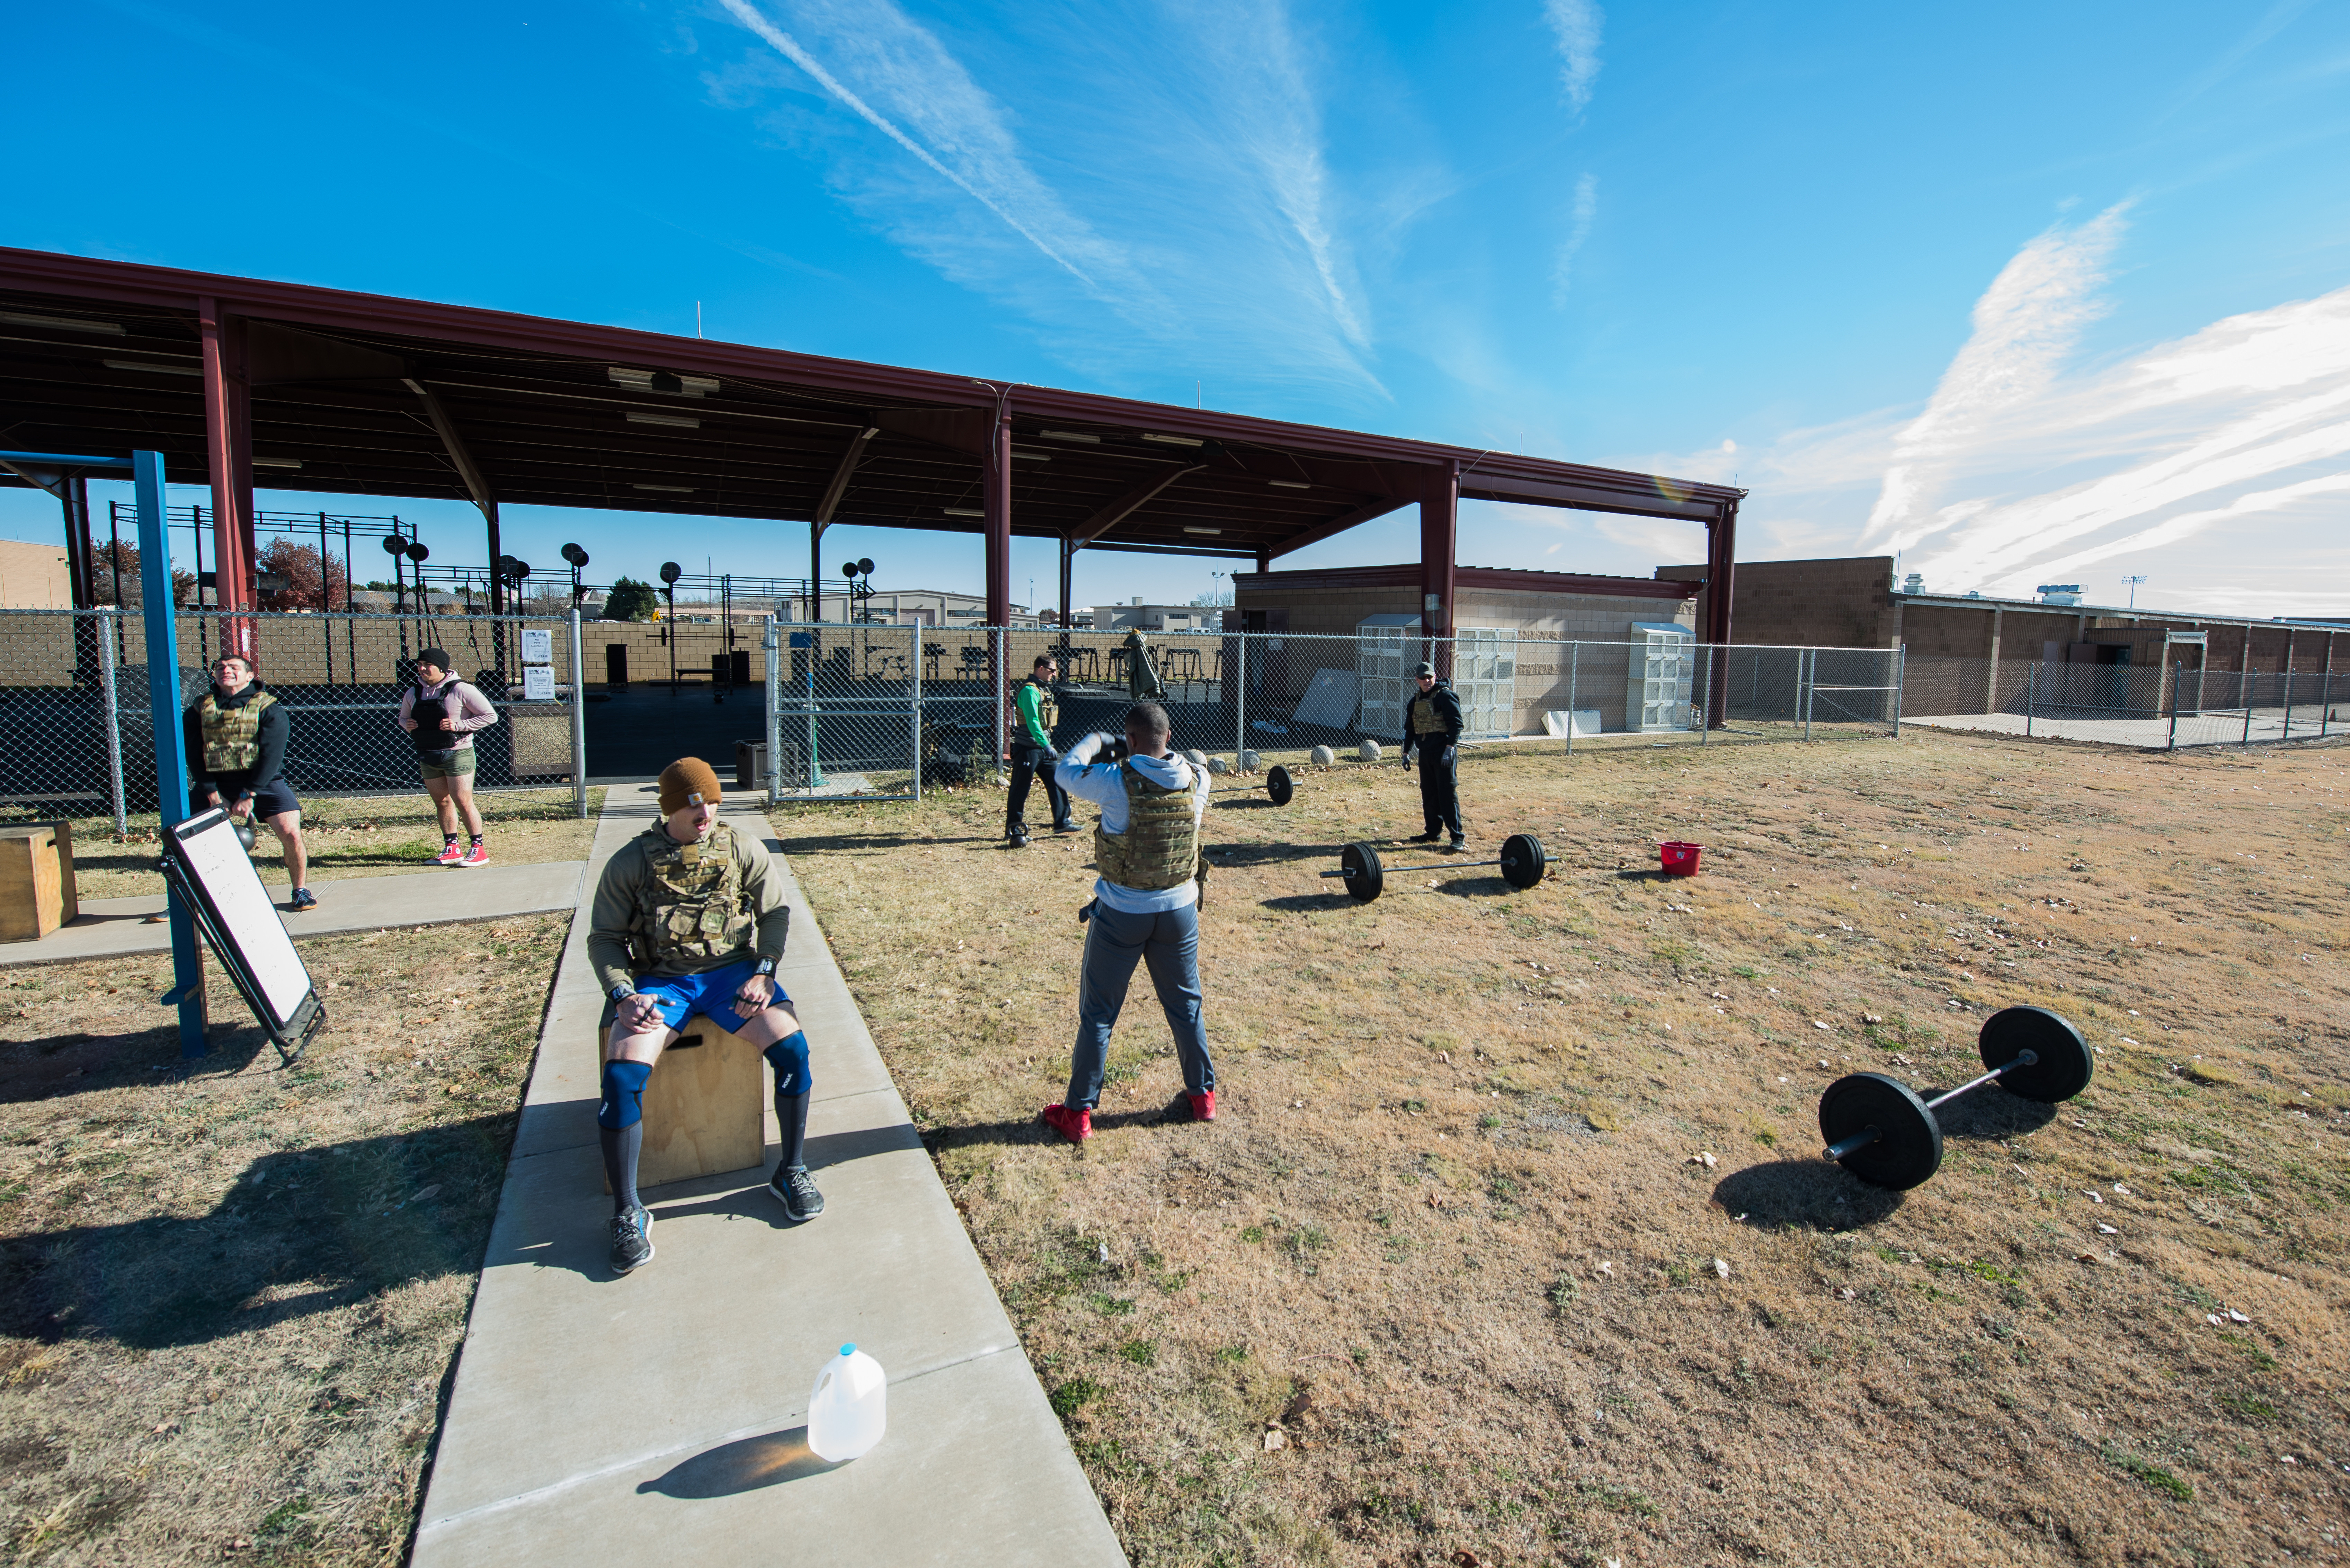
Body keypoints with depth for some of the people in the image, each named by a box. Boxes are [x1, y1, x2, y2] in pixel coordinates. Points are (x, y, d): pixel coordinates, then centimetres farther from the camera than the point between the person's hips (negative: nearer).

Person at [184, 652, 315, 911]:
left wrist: (249, 795, -16)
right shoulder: (201, 708, 6)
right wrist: (211, 792, -9)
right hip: (215, 783, 3)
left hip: (263, 781, -3)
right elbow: (194, 754, 2)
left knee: (290, 833, -18)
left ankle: (301, 891, 2)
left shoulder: (267, 707, -4)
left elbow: (272, 753, -12)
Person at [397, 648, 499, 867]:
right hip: (428, 757, 6)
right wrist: (407, 724, 0)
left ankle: (478, 849, 2)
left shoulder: (461, 690, -10)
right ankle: (452, 849, 19)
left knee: (463, 802, -7)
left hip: (457, 754, -6)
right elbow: (403, 718, 24)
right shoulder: (413, 694, 8)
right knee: (442, 802, 11)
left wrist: (459, 725, -17)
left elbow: (490, 716, -10)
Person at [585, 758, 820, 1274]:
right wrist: (623, 995, -12)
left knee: (792, 1047, -22)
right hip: (661, 980, 0)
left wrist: (763, 972, -8)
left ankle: (792, 1172, 0)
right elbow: (604, 938, 4)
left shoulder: (743, 849, 3)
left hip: (732, 969, 1)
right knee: (621, 1076, -24)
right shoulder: (632, 862, 1)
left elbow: (775, 912, 7)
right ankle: (628, 1212, -3)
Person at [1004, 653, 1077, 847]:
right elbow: (1033, 722, -26)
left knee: (1057, 782, 11)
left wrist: (1048, 746, 20)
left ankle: (1062, 822, 20)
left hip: (1042, 748, 9)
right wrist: (1047, 746, -30)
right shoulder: (1030, 690, -16)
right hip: (1027, 748, -9)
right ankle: (1015, 831, 5)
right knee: (1020, 790, -2)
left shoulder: (1044, 689, 14)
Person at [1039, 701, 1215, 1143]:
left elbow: (1066, 771, -3)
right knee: (1186, 1006, 21)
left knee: (1097, 1013, 10)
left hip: (1122, 914, -4)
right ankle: (1203, 1095, 34)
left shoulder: (1118, 783, -20)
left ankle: (1078, 1113, 20)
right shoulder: (1197, 782, -8)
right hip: (1179, 909, 4)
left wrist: (1095, 742, 14)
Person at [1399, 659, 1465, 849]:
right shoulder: (1415, 701, 14)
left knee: (1448, 794, -8)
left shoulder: (1445, 696, -8)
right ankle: (1434, 832, 21)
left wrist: (1449, 749, -20)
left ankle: (1457, 836, -4)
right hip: (1425, 753, 7)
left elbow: (1456, 724, -14)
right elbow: (1410, 729, 22)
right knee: (1428, 795, 11)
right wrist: (1406, 752, 18)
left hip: (1444, 753, -7)